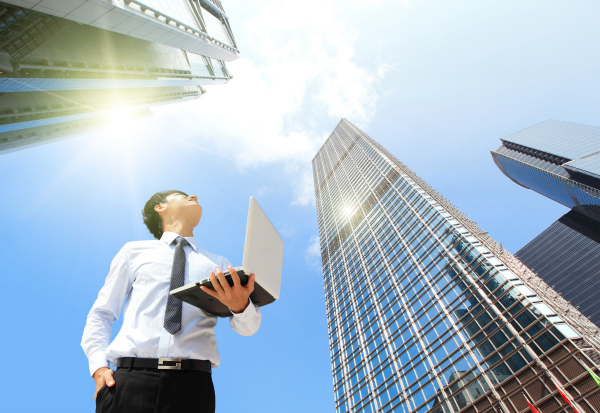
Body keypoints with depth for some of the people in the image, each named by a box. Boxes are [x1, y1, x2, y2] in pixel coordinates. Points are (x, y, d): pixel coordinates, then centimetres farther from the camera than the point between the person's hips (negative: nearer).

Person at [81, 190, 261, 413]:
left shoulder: (219, 264, 13)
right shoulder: (134, 251, 14)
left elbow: (248, 327, 3)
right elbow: (101, 314, 15)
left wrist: (241, 305, -21)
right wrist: (99, 366, -1)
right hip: (130, 381, 0)